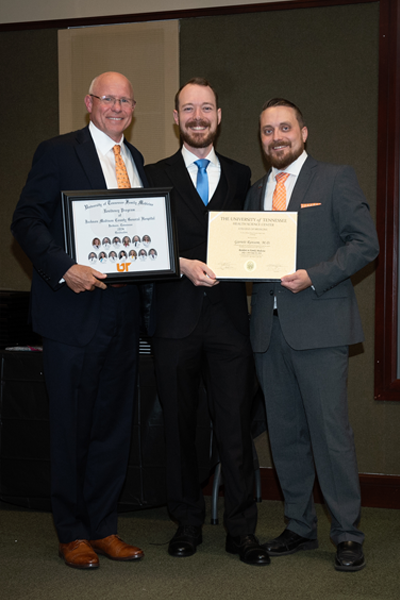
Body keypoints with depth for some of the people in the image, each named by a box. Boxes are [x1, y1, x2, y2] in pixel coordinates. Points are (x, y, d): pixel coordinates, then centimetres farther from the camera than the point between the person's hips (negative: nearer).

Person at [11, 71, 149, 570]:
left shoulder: (135, 159, 16)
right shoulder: (58, 153, -3)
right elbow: (26, 220, -9)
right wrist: (64, 268, -22)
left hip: (122, 313, 6)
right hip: (74, 310, -6)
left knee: (114, 425, 11)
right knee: (71, 427, 3)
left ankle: (102, 527, 23)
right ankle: (72, 533, 17)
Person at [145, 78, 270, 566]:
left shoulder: (240, 176, 15)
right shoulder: (155, 176, 9)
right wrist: (185, 265, -12)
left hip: (228, 316, 0)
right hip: (176, 319, 0)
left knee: (235, 426, -2)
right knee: (179, 426, 6)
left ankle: (241, 530, 9)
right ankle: (187, 522, 20)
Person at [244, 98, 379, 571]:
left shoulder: (336, 179, 3)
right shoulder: (255, 191, 19)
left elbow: (364, 243, -5)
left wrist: (314, 277, -16)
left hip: (319, 325, -5)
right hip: (269, 328, 6)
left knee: (330, 430, -6)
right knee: (285, 433, 9)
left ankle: (347, 534, 5)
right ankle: (299, 527, 21)